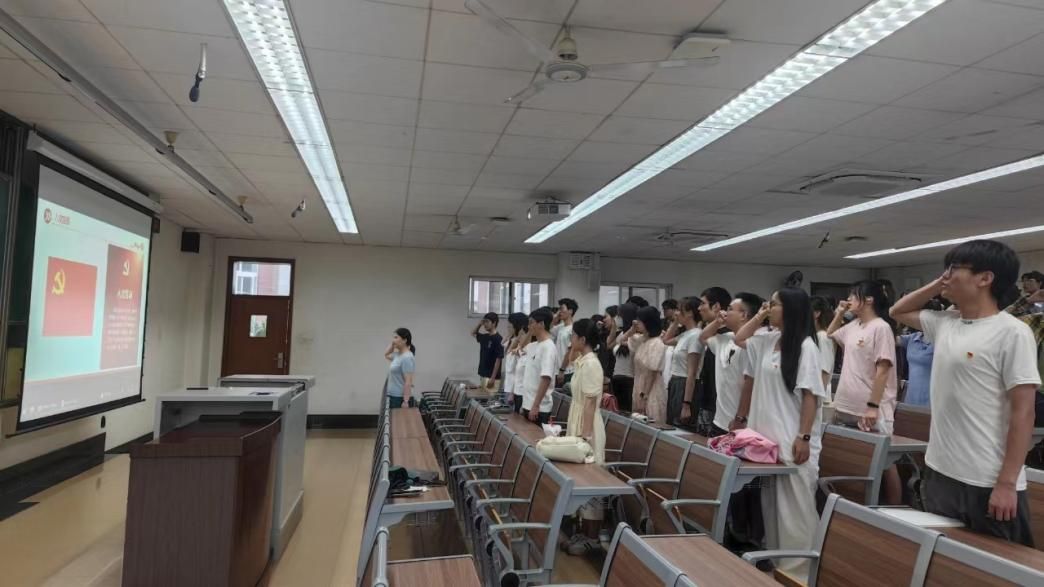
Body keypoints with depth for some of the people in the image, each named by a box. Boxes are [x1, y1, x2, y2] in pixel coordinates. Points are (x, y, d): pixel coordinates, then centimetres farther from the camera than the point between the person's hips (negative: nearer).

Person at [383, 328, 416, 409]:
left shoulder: (407, 358, -19)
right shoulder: (398, 355, 9)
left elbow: (408, 382, -23)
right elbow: (386, 355, 30)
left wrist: (405, 402, -25)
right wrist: (392, 344, 14)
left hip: (400, 399, -10)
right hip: (393, 397, 10)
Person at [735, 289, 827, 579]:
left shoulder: (805, 346, -12)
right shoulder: (768, 340, 9)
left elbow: (811, 395, -15)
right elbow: (738, 340, 23)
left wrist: (804, 437, -20)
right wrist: (758, 316, 12)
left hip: (793, 439, -8)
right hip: (768, 433, 8)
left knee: (795, 505, 1)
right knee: (771, 503, 15)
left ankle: (799, 567, 12)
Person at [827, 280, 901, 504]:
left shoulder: (881, 327, -11)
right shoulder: (853, 326, 11)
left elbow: (883, 370, -16)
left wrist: (873, 406, -20)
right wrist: (839, 313, 15)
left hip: (871, 411, -8)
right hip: (846, 408, 8)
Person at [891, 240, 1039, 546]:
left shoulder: (1012, 332, -13)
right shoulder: (944, 324, 7)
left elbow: (1023, 412, -15)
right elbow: (898, 311, 25)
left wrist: (1007, 484, -17)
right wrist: (937, 284, 8)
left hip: (988, 483, -7)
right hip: (939, 472, 7)